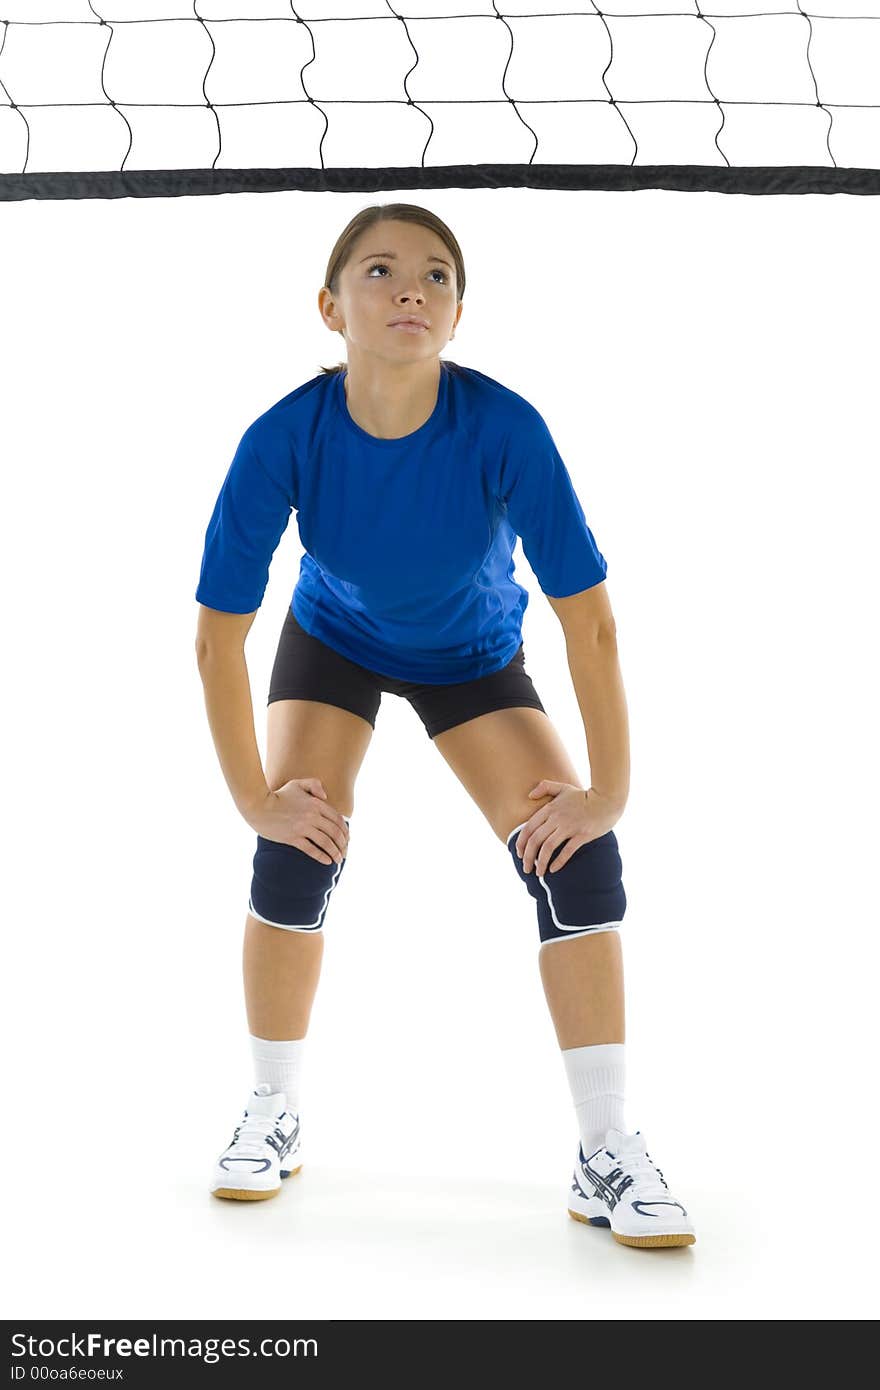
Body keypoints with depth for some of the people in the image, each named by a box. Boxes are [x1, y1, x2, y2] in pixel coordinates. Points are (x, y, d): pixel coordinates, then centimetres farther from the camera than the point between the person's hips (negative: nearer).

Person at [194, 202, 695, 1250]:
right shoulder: (285, 439, -30)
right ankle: (273, 1116, 8)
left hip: (475, 656, 0)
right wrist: (254, 798, -18)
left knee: (577, 858, -16)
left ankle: (607, 1154, -4)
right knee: (295, 853, -17)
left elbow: (589, 620, -26)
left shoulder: (504, 428, -33)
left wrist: (609, 791, -23)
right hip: (334, 640, 0)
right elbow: (219, 635, -21)